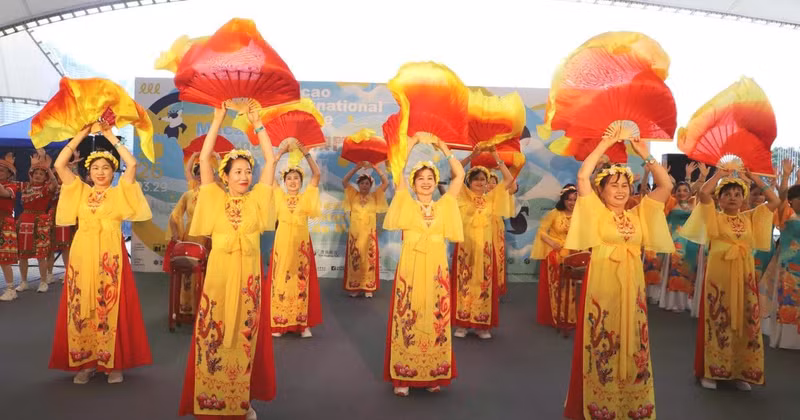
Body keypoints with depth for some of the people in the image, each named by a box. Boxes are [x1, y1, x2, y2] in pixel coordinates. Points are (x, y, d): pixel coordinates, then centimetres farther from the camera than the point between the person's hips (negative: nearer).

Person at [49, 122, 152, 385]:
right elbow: (59, 165, 4)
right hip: (82, 255, 3)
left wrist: (111, 137, 3)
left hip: (110, 256, -2)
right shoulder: (80, 192, 14)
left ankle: (112, 363, 6)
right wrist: (83, 133, 5)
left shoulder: (119, 193, 8)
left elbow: (132, 164, -6)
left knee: (110, 307, -3)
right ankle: (85, 362, 12)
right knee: (81, 307, 2)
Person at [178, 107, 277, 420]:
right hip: (219, 274, -1)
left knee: (244, 338, 7)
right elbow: (204, 158, -4)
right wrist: (218, 120, -4)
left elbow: (270, 160, 3)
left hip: (248, 276, 1)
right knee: (213, 337, 2)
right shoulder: (216, 199, 3)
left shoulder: (256, 200, 6)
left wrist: (256, 123, 2)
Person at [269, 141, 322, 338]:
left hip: (301, 243, 0)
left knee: (301, 280, 1)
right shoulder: (279, 196, 8)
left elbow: (317, 175, -3)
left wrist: (306, 153, -7)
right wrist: (281, 153, -3)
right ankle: (279, 322, 6)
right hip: (282, 243, 0)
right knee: (281, 280, -1)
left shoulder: (305, 198, 6)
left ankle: (303, 323, 7)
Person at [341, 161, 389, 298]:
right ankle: (354, 287, 9)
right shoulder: (354, 196, 7)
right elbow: (344, 181, -2)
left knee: (369, 261, 0)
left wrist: (375, 167, -4)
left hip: (369, 234, 0)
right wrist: (356, 168, -7)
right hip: (355, 234, 0)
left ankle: (368, 288, 7)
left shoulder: (375, 196, 6)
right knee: (354, 261, 2)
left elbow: (386, 182, -1)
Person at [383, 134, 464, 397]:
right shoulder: (406, 205, 5)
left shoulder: (444, 206, 11)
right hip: (410, 271, -2)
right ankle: (403, 378, 7)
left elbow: (460, 175, 10)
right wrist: (411, 144, 5)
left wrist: (444, 149, 12)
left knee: (435, 323, 5)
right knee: (407, 322, -1)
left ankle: (433, 376, 17)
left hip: (436, 272, 2)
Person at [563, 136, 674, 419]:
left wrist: (644, 154, 5)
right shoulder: (596, 212, 1)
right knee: (601, 349, 1)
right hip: (602, 288, -4)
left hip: (631, 289, 4)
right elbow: (582, 176, -11)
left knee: (632, 348, 10)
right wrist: (604, 144, -6)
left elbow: (666, 186, 9)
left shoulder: (639, 214, 12)